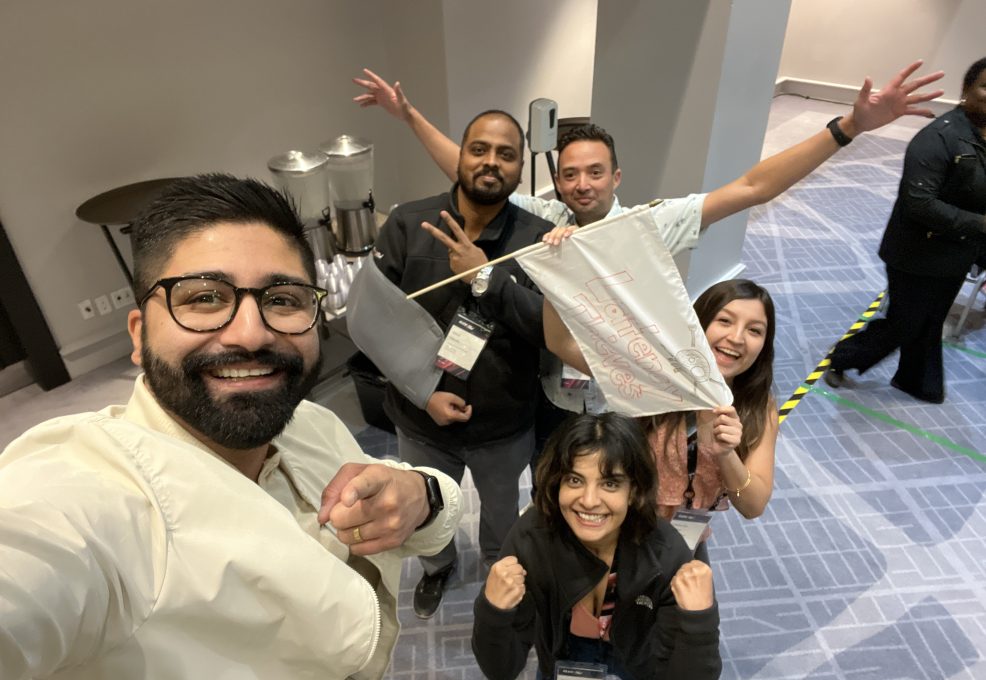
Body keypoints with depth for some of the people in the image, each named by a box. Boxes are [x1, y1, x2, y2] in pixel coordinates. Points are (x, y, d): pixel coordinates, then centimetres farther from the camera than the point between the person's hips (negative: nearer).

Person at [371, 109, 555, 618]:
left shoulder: (539, 238, -15)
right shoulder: (407, 224, -13)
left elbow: (551, 328, -22)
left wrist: (485, 277, -31)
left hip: (504, 425, 0)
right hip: (422, 419, 1)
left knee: (502, 514, 27)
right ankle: (437, 568, 63)